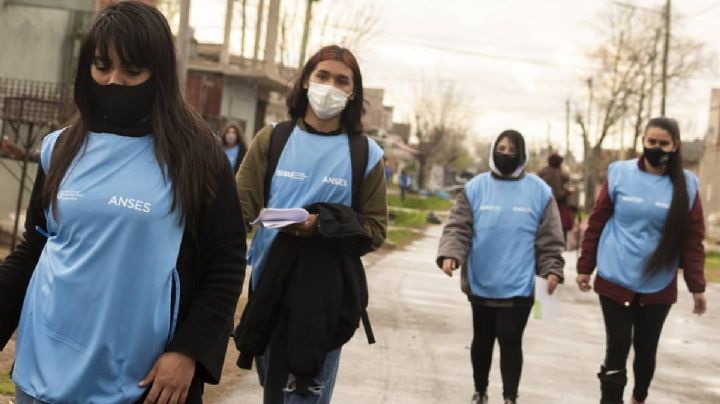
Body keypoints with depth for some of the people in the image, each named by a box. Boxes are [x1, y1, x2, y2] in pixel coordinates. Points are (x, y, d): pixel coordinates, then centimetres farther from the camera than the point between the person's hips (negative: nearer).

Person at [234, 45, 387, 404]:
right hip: (269, 287, 2)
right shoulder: (272, 139, 3)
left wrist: (323, 226, -18)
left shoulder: (365, 154, 1)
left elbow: (375, 230, -1)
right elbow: (242, 205, -6)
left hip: (327, 294, -2)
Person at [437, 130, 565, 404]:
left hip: (518, 287, -2)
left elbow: (549, 238, 2)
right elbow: (458, 227, -5)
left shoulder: (538, 191, 0)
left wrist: (552, 269, -7)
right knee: (482, 340, 16)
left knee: (510, 341, -1)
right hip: (481, 284, 2)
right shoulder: (475, 187, 0)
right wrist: (450, 254, -21)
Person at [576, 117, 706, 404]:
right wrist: (585, 267, 2)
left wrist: (697, 286, -2)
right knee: (617, 348, -2)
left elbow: (693, 240, 0)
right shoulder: (619, 174, -5)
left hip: (659, 287, 2)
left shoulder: (686, 185, -3)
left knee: (646, 349, 15)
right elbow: (596, 223, 1)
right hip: (615, 281, -1)